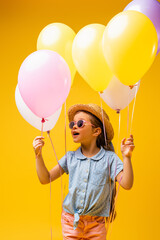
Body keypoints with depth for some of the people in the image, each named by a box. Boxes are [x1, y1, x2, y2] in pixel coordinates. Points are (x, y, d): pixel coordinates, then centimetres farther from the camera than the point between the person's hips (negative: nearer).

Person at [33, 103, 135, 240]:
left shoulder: (109, 158, -9)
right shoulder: (70, 157, 0)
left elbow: (126, 184, -19)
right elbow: (45, 179, 1)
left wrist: (127, 157, -29)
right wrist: (38, 155, -9)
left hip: (96, 224, -2)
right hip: (70, 220, 2)